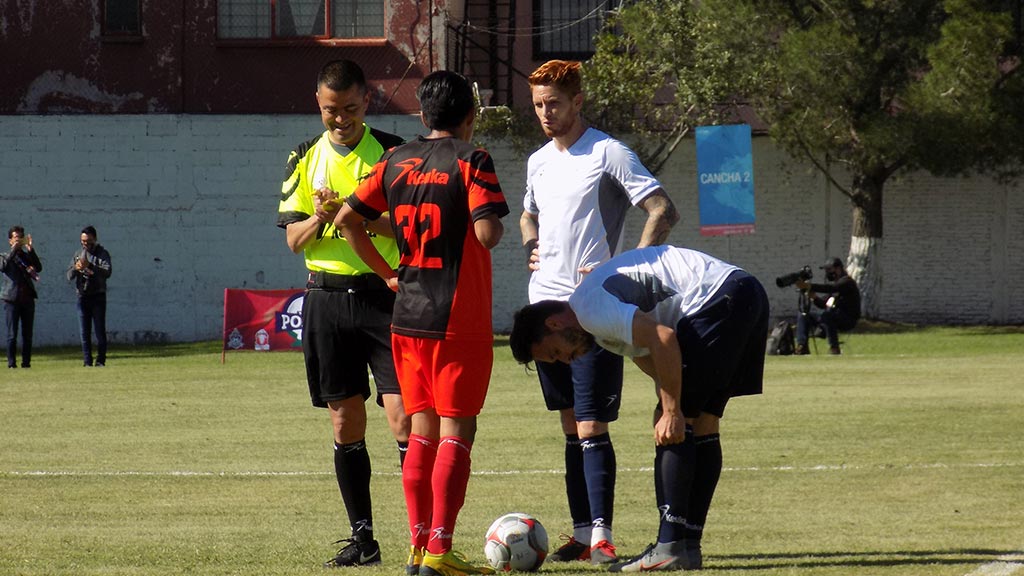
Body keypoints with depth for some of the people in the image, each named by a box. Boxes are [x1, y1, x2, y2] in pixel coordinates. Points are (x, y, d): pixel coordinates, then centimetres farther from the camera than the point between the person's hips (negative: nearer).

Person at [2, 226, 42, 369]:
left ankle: (26, 361, 6)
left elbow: (39, 268, -3)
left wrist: (30, 249, -12)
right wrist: (14, 249, -17)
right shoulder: (5, 257, 8)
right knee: (12, 334, -4)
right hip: (12, 299, -3)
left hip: (27, 299, 3)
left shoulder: (27, 256, 16)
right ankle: (11, 362, -1)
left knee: (27, 334, 2)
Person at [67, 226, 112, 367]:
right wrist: (75, 268, -16)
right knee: (84, 332, 2)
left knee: (100, 331, -4)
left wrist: (90, 266, -31)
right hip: (83, 296, 4)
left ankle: (101, 360, 1)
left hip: (98, 297, -4)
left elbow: (107, 272, -18)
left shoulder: (102, 253, -1)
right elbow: (69, 277, 6)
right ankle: (87, 362, 5)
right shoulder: (78, 255, 12)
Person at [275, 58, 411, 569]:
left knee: (403, 415, -11)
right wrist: (319, 219, -13)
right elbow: (294, 239, 9)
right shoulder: (305, 160, 11)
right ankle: (362, 537, 12)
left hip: (385, 293, -3)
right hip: (327, 299, 3)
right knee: (345, 421, 5)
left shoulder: (394, 153, 0)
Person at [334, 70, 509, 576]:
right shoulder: (471, 162, -9)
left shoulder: (396, 162, 9)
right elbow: (488, 233, -20)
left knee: (422, 431, 13)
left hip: (407, 319, 6)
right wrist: (496, 227, 3)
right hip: (459, 320, -6)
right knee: (456, 433, -3)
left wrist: (388, 274, 14)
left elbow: (346, 219, 10)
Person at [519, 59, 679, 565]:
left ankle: (601, 535, -13)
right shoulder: (539, 161, 15)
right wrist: (530, 248, 12)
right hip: (546, 305, 7)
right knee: (571, 425, 9)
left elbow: (663, 212, -12)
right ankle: (582, 532, 12)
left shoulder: (608, 153, -7)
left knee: (592, 426, -11)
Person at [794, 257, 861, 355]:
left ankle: (834, 348, -34)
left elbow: (830, 288, -28)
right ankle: (802, 347, -8)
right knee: (803, 315, 5)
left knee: (826, 315, -39)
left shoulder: (846, 282, -8)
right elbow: (823, 304, 15)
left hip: (848, 319, -9)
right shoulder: (834, 283, 21)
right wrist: (814, 297, -7)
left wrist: (810, 287, -36)